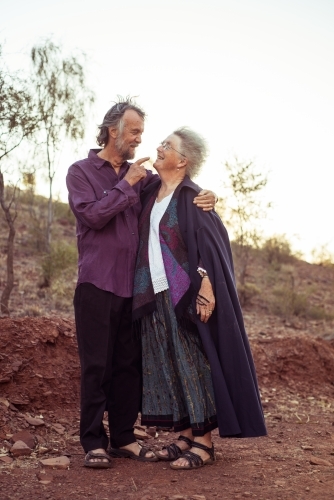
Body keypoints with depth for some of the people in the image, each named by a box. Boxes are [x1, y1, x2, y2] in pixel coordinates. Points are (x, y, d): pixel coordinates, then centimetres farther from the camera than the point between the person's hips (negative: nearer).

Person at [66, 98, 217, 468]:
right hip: (97, 283, -4)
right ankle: (94, 441, 8)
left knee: (130, 364, 7)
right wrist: (127, 184, -11)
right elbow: (93, 215, -13)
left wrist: (206, 197, -7)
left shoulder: (142, 176, 12)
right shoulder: (81, 172, 2)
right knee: (96, 365, -1)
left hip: (134, 284, 4)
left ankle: (124, 436, 17)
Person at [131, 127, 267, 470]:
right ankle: (185, 436, 20)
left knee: (195, 365, -2)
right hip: (156, 295, 8)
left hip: (186, 295, -8)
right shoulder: (151, 192, 13)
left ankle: (203, 442, 6)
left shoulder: (192, 197, -8)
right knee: (168, 366, 10)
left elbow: (209, 244, -15)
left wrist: (206, 286, -24)